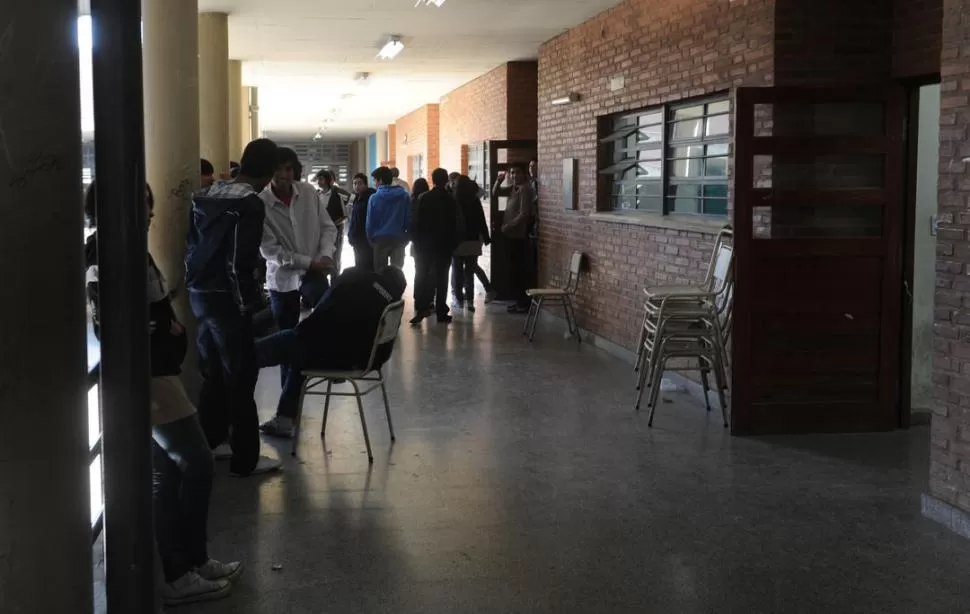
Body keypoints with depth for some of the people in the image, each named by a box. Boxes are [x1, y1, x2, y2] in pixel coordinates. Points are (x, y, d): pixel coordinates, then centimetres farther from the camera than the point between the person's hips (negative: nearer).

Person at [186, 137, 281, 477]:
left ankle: (206, 445, 28)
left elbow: (191, 246, 14)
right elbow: (239, 262, -21)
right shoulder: (251, 204, -15)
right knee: (240, 379, 0)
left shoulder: (208, 195, 10)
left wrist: (194, 284, 20)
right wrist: (247, 303, -12)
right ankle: (245, 459, 5)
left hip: (199, 293, 8)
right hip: (225, 297, -8)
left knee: (213, 374, 19)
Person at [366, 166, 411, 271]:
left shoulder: (374, 198, -6)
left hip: (380, 239, -2)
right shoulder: (405, 195, 0)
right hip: (399, 239, 2)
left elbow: (370, 222, -4)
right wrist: (407, 238, 8)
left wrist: (370, 240, 7)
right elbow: (409, 219, 0)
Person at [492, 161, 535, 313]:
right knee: (514, 270, 12)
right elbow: (496, 192, 22)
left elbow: (523, 214, -21)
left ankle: (523, 304, -3)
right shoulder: (514, 188, 13)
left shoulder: (525, 189, -14)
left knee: (517, 271, -7)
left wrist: (507, 226, -18)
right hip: (512, 235, 9)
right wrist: (499, 181, 2)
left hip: (518, 236, -9)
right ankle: (520, 301, 18)